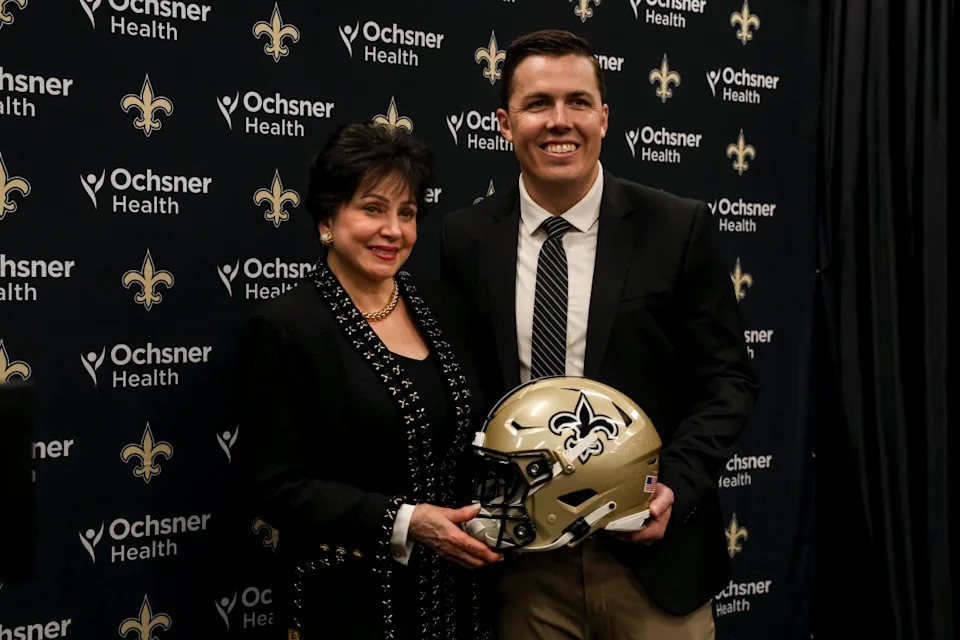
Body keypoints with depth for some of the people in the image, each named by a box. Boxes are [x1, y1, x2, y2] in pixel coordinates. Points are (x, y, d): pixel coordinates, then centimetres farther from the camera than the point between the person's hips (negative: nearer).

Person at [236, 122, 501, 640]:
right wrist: (402, 523, -22)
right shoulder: (282, 329, -12)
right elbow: (279, 486, -14)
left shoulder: (440, 310, 6)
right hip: (349, 597, -5)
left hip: (449, 584, 5)